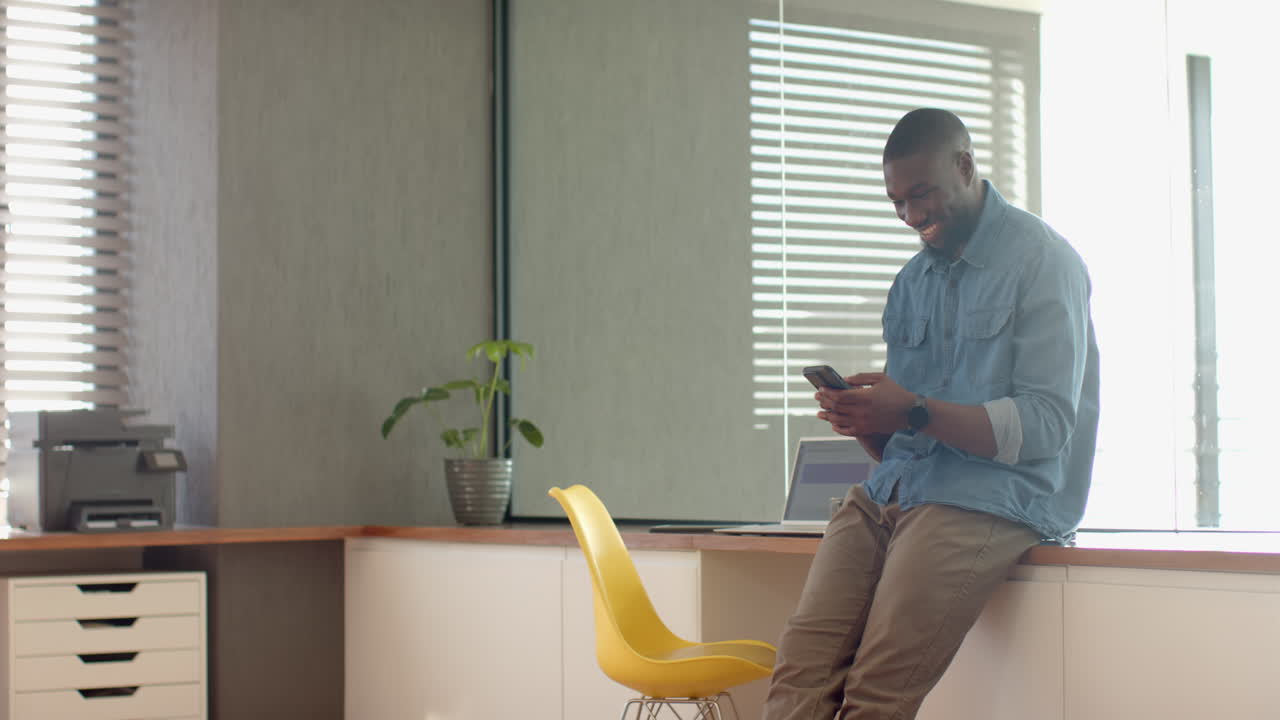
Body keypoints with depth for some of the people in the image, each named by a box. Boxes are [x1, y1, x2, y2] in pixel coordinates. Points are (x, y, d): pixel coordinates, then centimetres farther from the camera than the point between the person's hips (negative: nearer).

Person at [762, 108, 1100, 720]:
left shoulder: (1041, 261, 1)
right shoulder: (912, 281, 22)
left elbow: (1045, 427, -9)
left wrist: (916, 412, -19)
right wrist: (865, 420, -2)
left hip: (993, 497, -6)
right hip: (894, 489, 6)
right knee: (801, 669, -20)